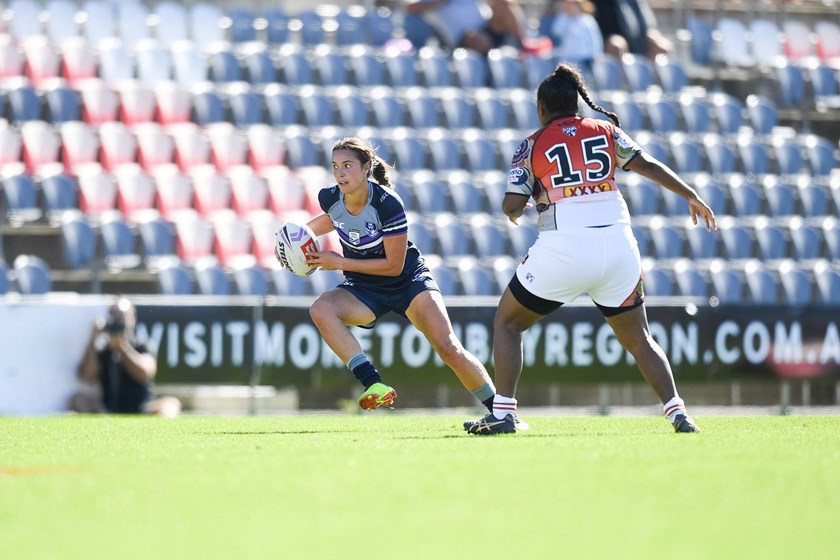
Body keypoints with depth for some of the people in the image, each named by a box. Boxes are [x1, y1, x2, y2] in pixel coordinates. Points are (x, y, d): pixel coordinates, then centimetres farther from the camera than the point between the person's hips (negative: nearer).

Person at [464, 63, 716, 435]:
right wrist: (692, 197, 12)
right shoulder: (605, 131, 13)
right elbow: (648, 166, 5)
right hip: (617, 244, 3)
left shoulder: (533, 145, 6)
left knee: (507, 323, 16)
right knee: (638, 338, 15)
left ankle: (503, 413, 5)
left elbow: (512, 206, 0)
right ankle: (677, 413, -1)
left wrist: (514, 212, 23)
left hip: (563, 249, -3)